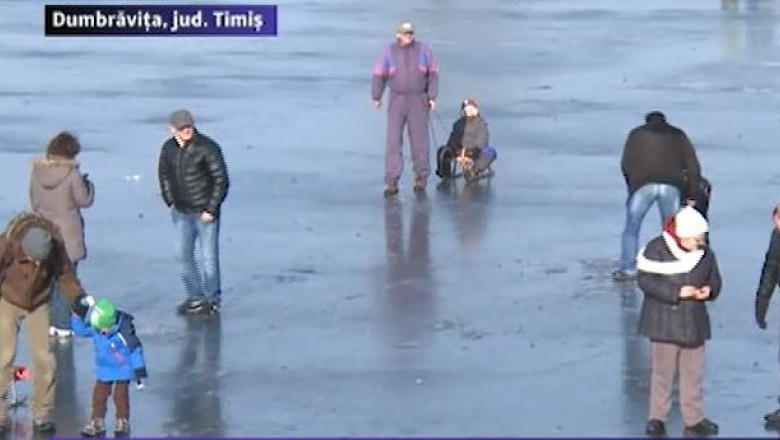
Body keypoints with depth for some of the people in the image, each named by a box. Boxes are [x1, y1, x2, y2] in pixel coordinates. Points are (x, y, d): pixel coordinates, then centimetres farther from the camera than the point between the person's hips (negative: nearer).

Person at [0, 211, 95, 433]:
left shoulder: (56, 246, -25)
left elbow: (65, 274, -8)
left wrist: (78, 297, -23)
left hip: (39, 304, 2)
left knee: (44, 358, -3)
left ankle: (42, 414, 11)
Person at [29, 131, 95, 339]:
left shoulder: (37, 171, -3)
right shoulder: (71, 173, -18)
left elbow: (34, 201, 7)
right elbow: (84, 200, -8)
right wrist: (87, 184, 10)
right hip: (67, 234, -5)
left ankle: (47, 323, 20)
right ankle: (63, 325, 8)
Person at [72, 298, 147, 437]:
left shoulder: (123, 331, -27)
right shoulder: (94, 328, -13)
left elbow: (135, 350, -17)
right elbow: (82, 330, 6)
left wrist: (140, 371, -13)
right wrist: (76, 316, -10)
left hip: (122, 370, -5)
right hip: (104, 371, 5)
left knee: (120, 397, 2)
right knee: (98, 396, 8)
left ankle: (123, 424, 18)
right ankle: (97, 423, 23)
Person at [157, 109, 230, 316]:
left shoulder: (207, 148, -16)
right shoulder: (169, 148, 0)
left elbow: (221, 180, -13)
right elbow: (164, 175, 16)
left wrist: (211, 210, -13)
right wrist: (170, 202, 10)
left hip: (204, 212, -6)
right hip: (182, 212, 6)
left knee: (208, 256, 0)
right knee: (184, 254, 11)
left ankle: (212, 299, 15)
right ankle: (195, 297, 25)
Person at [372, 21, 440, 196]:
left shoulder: (423, 50, -3)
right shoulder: (389, 52, -4)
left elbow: (433, 73, 0)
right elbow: (380, 75, 4)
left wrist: (432, 97, -5)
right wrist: (376, 97, 11)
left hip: (419, 101, 0)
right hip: (397, 101, 0)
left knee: (419, 139, 5)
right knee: (393, 141, -6)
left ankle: (421, 177, 22)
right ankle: (392, 182, -5)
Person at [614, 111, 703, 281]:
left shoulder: (637, 133, 21)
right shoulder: (678, 135, 25)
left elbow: (626, 164, 12)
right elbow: (693, 166, 17)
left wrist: (631, 186, 23)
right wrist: (691, 196, 17)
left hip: (643, 185, -1)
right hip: (672, 187, 1)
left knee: (632, 228, 12)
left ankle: (628, 269, 9)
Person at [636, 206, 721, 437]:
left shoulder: (706, 253, 2)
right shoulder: (657, 249, -13)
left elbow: (715, 280, 14)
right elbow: (645, 280, -15)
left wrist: (709, 291, -11)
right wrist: (677, 292, -21)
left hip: (694, 322, 4)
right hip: (664, 321, -4)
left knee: (693, 372, 9)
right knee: (662, 371, 1)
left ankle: (694, 419, 19)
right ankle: (657, 418, 13)